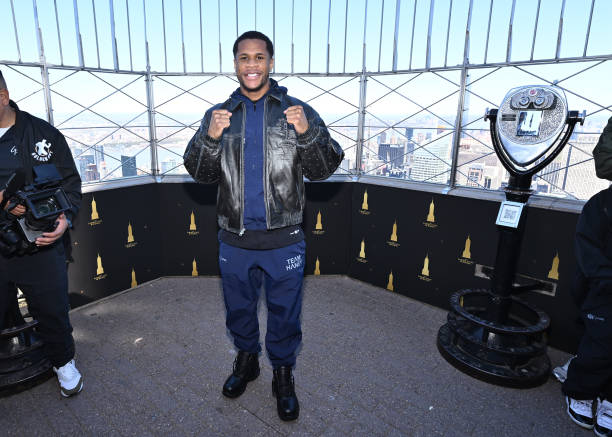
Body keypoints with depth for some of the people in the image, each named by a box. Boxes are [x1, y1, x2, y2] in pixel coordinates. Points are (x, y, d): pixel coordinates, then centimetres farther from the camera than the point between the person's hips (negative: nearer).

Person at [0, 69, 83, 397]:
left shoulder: (43, 133, -1)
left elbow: (70, 182, 1)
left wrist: (65, 217, -16)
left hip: (41, 246, -1)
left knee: (53, 312, 13)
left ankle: (63, 362, 37)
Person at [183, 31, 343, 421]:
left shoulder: (297, 111, -2)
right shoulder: (219, 114, 5)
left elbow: (323, 170, -7)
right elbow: (201, 173, 0)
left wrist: (306, 133, -25)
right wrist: (211, 138, -19)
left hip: (283, 239, -2)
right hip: (235, 239, 3)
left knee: (284, 313, 13)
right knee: (239, 308, 21)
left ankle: (283, 374, 37)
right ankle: (246, 359, 47)